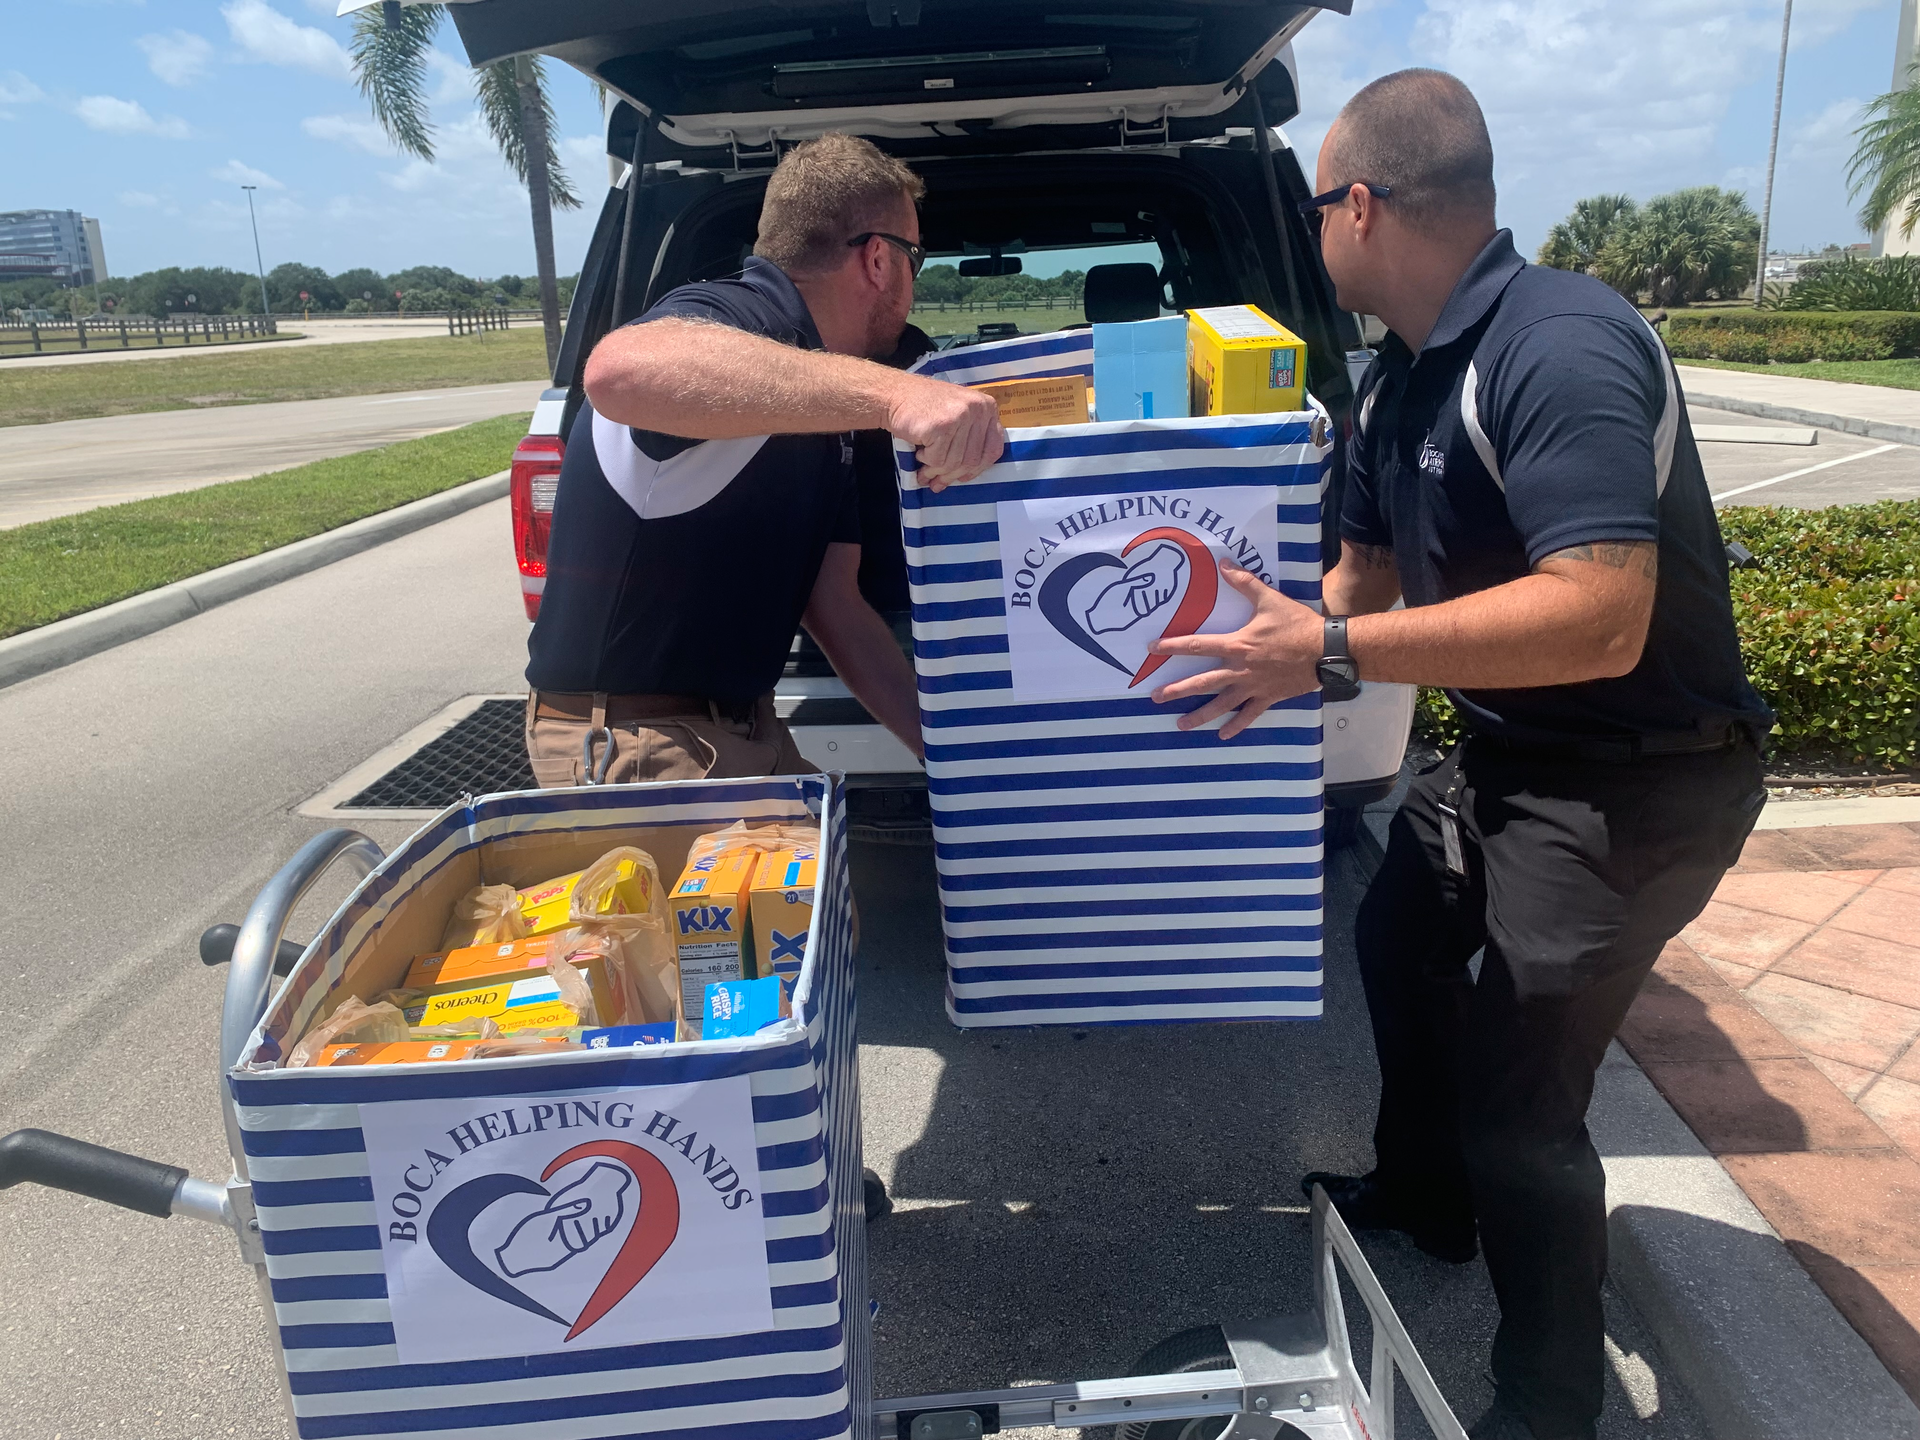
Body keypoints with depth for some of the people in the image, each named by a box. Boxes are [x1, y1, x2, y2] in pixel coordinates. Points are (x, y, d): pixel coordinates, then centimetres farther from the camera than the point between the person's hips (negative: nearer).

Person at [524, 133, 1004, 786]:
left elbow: (835, 607, 11)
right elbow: (620, 368, -44)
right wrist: (890, 390, -51)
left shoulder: (819, 406, 12)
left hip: (747, 729, 9)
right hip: (633, 744, -9)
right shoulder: (734, 317, -18)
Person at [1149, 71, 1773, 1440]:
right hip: (1505, 752, 10)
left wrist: (1332, 651, -34)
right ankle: (1426, 1197, 49)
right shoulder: (1396, 384, 4)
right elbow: (1364, 574, 13)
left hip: (1639, 776, -10)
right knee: (1400, 939, 24)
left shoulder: (1560, 346, -26)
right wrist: (1270, 659, 5)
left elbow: (1601, 619, -35)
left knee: (1517, 1084, -5)